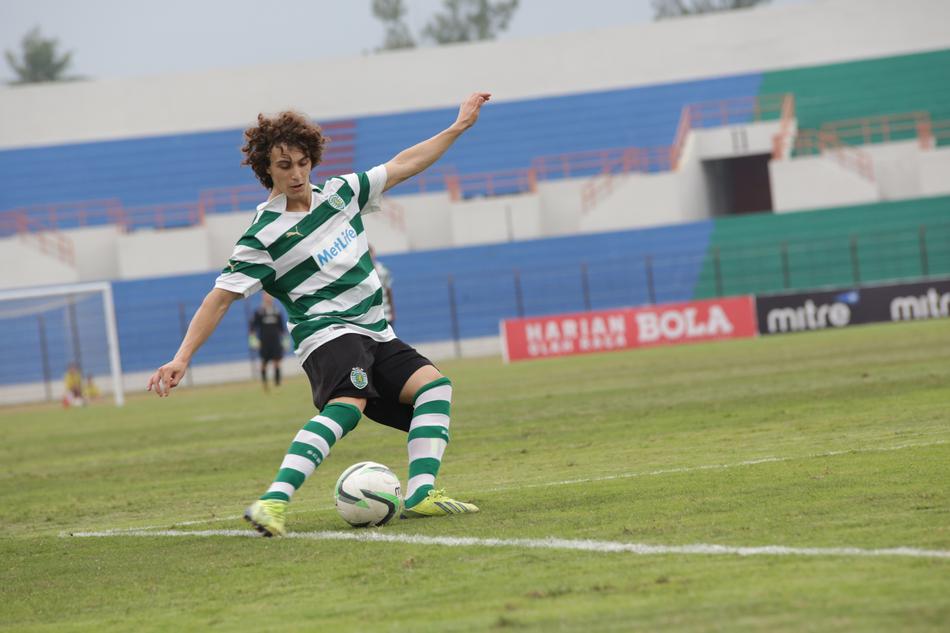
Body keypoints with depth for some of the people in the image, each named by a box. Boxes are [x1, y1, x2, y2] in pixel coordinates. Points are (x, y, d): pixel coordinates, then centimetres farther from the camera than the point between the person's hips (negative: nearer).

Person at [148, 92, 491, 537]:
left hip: (375, 334, 8)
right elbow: (222, 297, -7)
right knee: (348, 404, -33)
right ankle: (274, 502, -46)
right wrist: (182, 358, -14)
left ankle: (420, 495, -19)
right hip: (328, 334, -8)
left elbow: (402, 166, 20)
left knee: (433, 385, -10)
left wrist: (459, 127, 21)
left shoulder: (339, 193, 10)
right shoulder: (264, 235, -8)